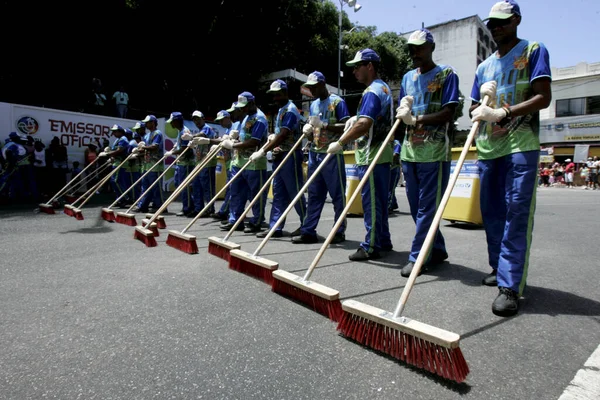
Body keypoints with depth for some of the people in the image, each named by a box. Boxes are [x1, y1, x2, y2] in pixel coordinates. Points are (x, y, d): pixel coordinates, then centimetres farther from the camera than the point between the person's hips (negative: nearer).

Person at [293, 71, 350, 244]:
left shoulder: (337, 102, -4)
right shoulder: (313, 105, 17)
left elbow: (346, 127, -11)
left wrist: (324, 125, -20)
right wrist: (308, 131, -2)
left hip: (332, 154, -7)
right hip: (314, 154, 7)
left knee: (337, 194, 0)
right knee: (314, 195, 8)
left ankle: (339, 232, 8)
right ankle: (308, 231, 12)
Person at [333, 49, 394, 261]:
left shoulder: (372, 91, -15)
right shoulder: (384, 87, 17)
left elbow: (364, 124, -29)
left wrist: (340, 143, -24)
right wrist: (356, 118, 14)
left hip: (371, 156, -10)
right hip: (381, 154, 10)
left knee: (372, 202, -5)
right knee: (380, 201, 15)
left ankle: (371, 247, 2)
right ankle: (383, 241, 24)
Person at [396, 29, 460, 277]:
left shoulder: (446, 74, 1)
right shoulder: (408, 77, 18)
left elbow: (448, 113, -9)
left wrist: (417, 119, -15)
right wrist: (403, 113, -5)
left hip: (434, 152, -6)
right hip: (410, 151, 7)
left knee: (427, 207, -4)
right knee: (417, 207, 10)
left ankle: (417, 258, 2)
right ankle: (437, 250, 25)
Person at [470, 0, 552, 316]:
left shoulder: (533, 51, 5)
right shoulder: (484, 66, 20)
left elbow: (543, 97, -7)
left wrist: (503, 113, -19)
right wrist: (481, 106, -3)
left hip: (520, 147, -6)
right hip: (487, 148, 6)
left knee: (516, 215, -11)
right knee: (491, 213, 9)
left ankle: (510, 286, -10)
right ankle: (500, 268, 24)